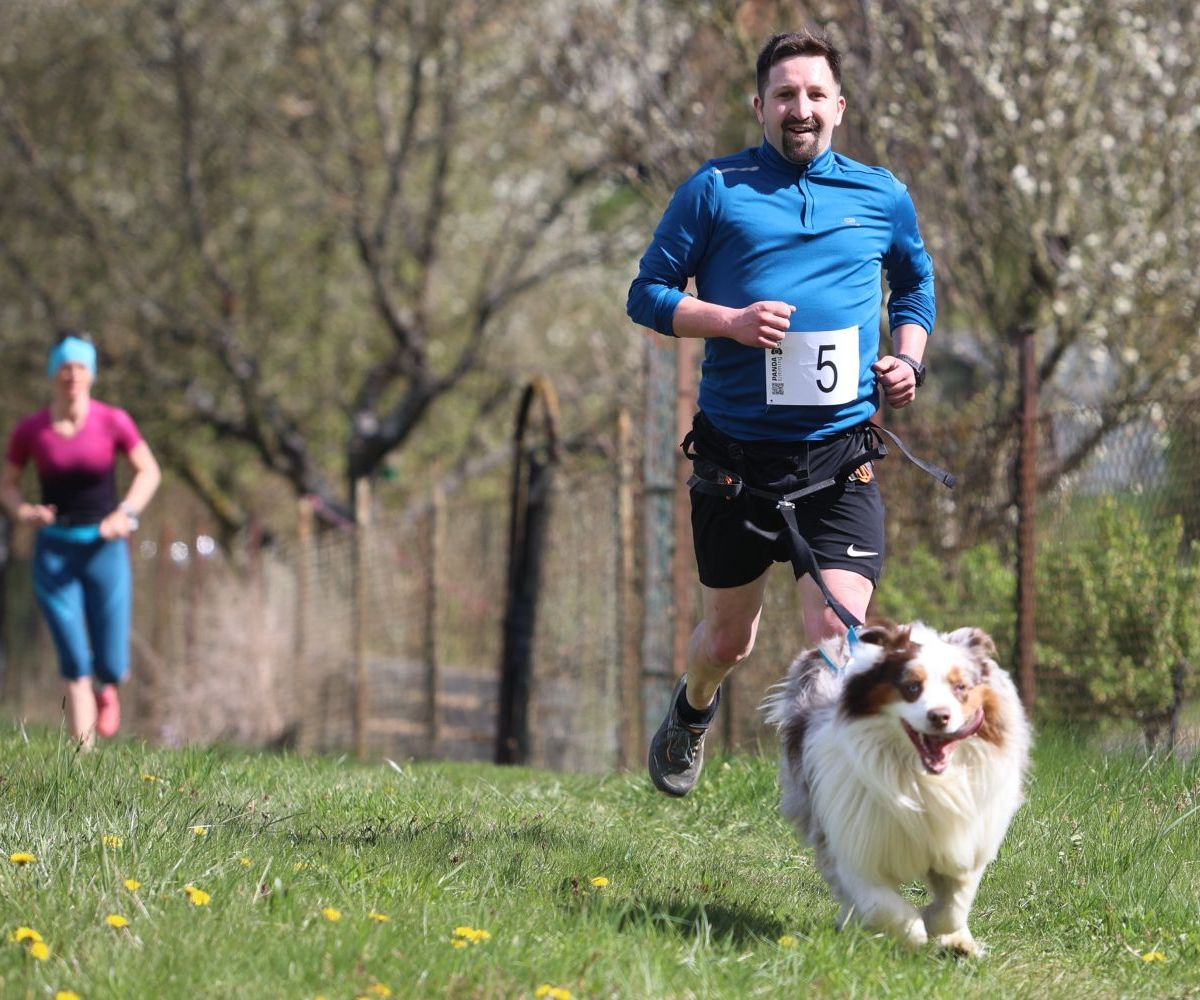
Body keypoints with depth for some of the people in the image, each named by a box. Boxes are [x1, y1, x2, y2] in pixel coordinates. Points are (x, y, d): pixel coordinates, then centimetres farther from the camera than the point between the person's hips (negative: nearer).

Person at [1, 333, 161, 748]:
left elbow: (149, 471, 4)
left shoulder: (113, 422, -7)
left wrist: (126, 513, -12)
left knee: (111, 667, -2)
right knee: (75, 666, -9)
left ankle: (106, 687, 38)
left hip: (105, 549, 0)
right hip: (54, 553, 0)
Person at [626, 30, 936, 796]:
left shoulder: (883, 197, 9)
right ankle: (693, 712, 50)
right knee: (729, 638, 16)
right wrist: (731, 321, -14)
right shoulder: (715, 190, 2)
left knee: (838, 631, -16)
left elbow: (916, 281, 27)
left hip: (840, 454, 0)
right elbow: (648, 295, 3)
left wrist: (910, 359, 8)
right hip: (736, 451, 0)